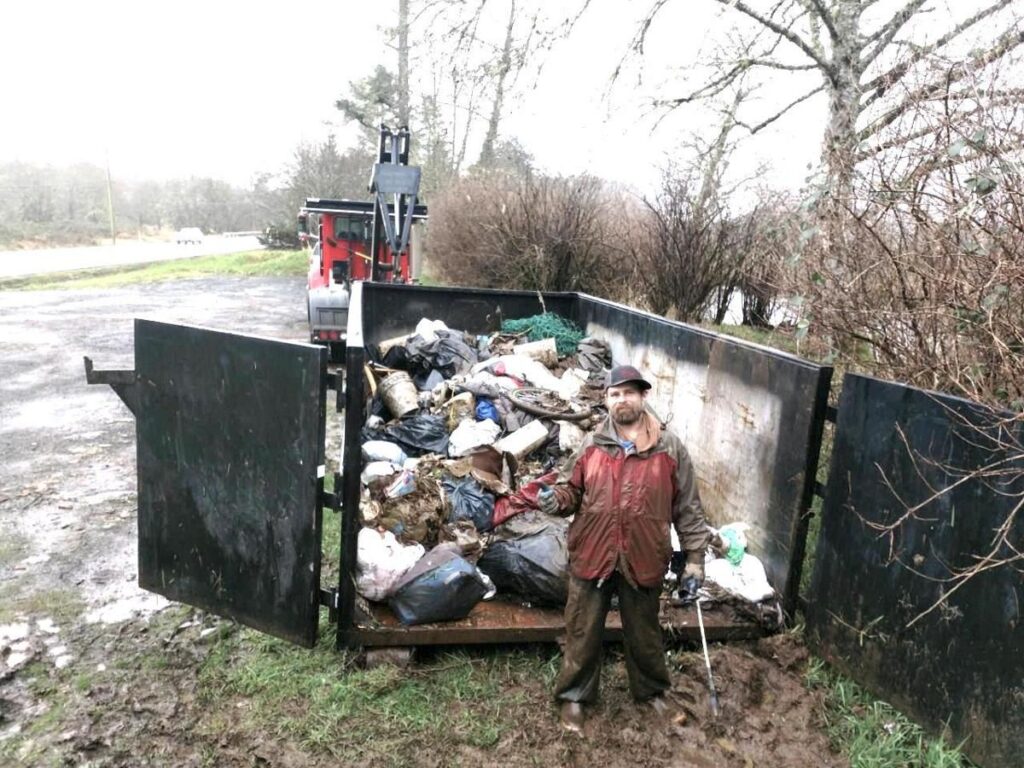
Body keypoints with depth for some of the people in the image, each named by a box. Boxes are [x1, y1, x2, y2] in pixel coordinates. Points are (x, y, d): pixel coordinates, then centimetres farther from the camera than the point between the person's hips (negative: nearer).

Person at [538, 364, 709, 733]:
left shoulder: (670, 448, -6)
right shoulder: (591, 445, -3)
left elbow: (688, 507, -2)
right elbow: (571, 487, 7)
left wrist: (695, 556, -3)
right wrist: (556, 498, -17)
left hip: (643, 559, 0)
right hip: (591, 556, 1)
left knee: (644, 632, 20)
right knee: (583, 631, 13)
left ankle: (651, 689, 45)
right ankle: (574, 695, 34)